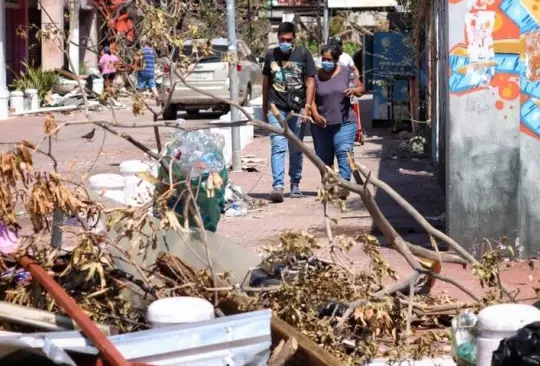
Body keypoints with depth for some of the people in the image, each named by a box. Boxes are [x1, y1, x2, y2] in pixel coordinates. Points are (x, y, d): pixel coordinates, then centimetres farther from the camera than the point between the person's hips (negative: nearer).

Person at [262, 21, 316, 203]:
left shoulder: (303, 54, 0)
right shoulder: (271, 55, 6)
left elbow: (310, 82, -1)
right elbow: (266, 81, 16)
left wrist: (307, 107, -9)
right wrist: (265, 106, 17)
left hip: (297, 108, 0)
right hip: (276, 108, 0)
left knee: (296, 149, 10)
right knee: (278, 147, -12)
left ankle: (295, 184, 25)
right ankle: (278, 186, -19)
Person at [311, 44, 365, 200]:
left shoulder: (346, 72, 3)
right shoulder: (316, 76, 2)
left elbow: (361, 89, 12)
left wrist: (354, 90, -12)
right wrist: (315, 115, -18)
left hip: (344, 122, -2)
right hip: (321, 123, 2)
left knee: (344, 152, -17)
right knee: (324, 157, 9)